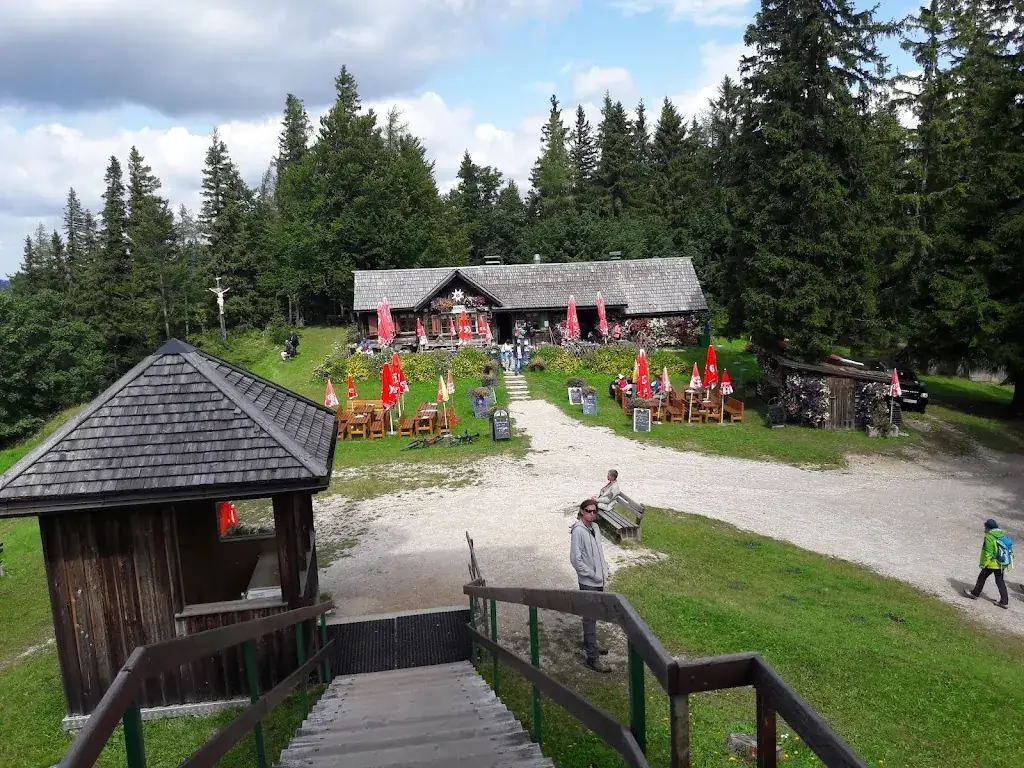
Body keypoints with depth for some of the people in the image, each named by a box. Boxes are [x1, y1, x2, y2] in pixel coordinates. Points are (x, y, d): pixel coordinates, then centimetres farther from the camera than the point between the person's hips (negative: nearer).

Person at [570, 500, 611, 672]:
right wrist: (593, 575, -16)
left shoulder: (594, 528, 6)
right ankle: (592, 658, 0)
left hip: (599, 580, 8)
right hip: (588, 582, -8)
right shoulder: (578, 531, -19)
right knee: (590, 618, -4)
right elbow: (575, 559, -21)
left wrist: (604, 569, 7)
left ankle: (590, 645, 37)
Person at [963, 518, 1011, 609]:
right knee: (1000, 581, 13)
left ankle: (975, 593, 26)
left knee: (982, 578, 12)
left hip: (992, 563, -7)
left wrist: (984, 564, -11)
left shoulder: (990, 537, -20)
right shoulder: (1003, 535, 5)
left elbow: (988, 553, -20)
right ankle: (1004, 602, 13)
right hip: (1001, 564, 7)